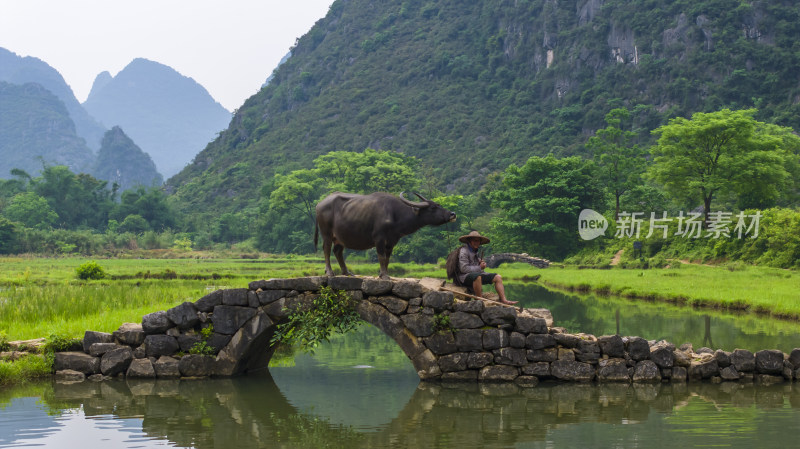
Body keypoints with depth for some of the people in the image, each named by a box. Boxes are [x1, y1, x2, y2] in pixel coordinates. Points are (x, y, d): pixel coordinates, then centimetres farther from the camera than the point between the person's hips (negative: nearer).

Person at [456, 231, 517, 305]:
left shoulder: (476, 251, 18)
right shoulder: (464, 251, -10)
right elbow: (464, 268, -20)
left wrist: (482, 263, 2)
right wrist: (479, 267, -14)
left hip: (477, 274, 9)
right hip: (465, 276, -9)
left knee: (497, 277, -1)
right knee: (477, 276, -42)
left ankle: (503, 300, -12)